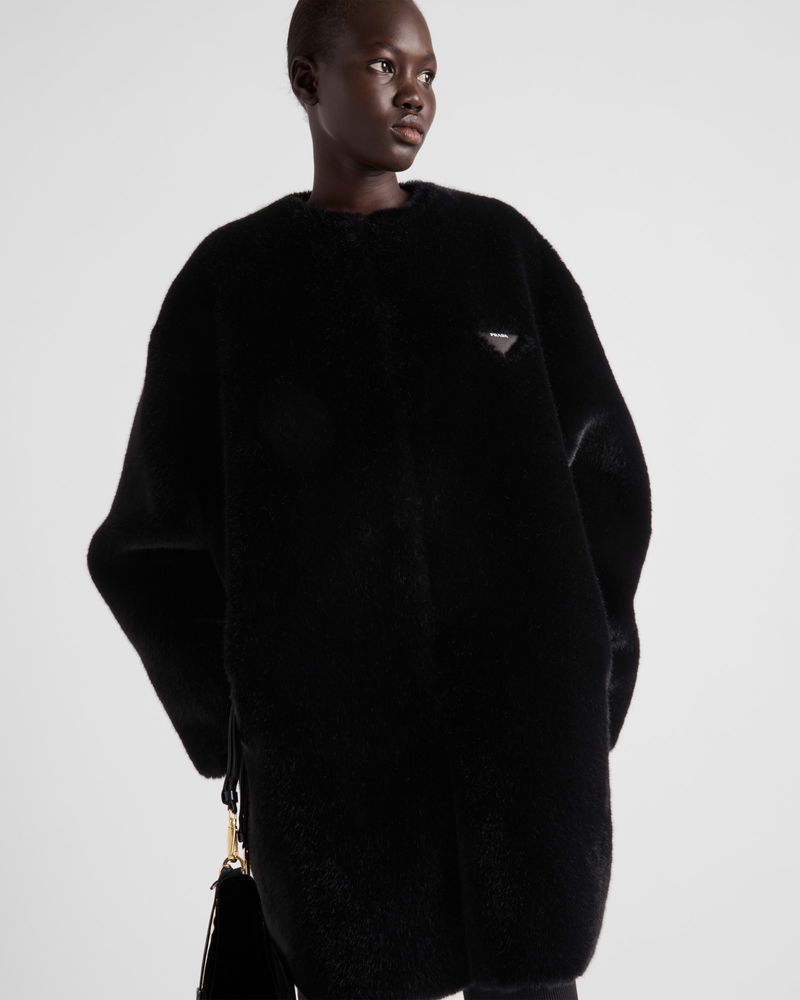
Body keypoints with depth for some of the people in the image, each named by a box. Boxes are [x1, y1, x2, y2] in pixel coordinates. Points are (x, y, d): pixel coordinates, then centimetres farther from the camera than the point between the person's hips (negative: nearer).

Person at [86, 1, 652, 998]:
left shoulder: (501, 244, 8)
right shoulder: (231, 277, 5)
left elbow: (605, 463, 9)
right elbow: (150, 535, 6)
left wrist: (579, 672, 2)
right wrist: (249, 720, -1)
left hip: (523, 723, 1)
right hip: (330, 742, -1)